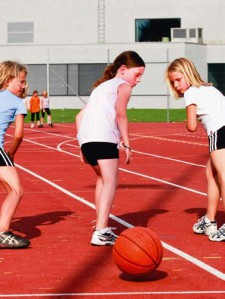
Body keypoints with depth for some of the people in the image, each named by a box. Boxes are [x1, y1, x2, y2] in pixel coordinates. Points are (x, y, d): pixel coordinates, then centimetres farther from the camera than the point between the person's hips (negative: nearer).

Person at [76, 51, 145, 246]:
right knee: (110, 181, -10)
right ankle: (101, 232, -23)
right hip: (103, 138, -8)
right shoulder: (123, 85, 9)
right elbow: (120, 114, -8)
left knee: (102, 178, 25)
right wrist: (127, 145, -8)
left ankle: (102, 226, 28)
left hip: (85, 138, 8)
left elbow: (79, 116, 28)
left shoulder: (102, 87, 32)